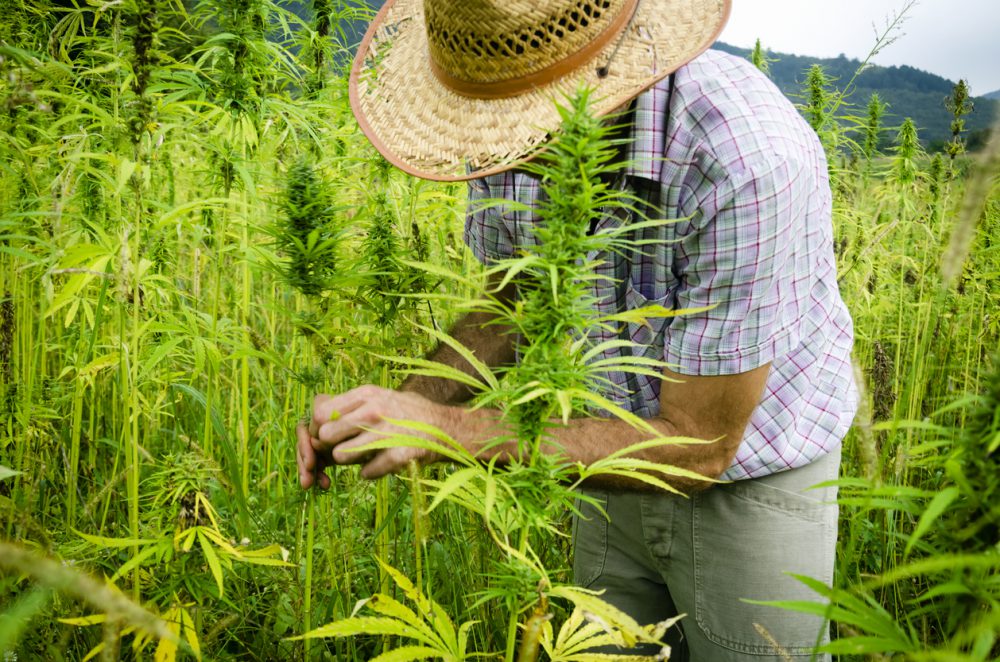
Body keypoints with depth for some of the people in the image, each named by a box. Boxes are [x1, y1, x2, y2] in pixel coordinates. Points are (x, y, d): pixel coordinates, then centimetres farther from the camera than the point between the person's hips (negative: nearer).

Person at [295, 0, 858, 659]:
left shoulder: (744, 159, -34)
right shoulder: (511, 130, -14)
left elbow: (697, 449, -28)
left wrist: (446, 428, -31)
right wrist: (399, 405, -17)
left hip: (750, 486, -5)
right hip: (625, 465, 5)